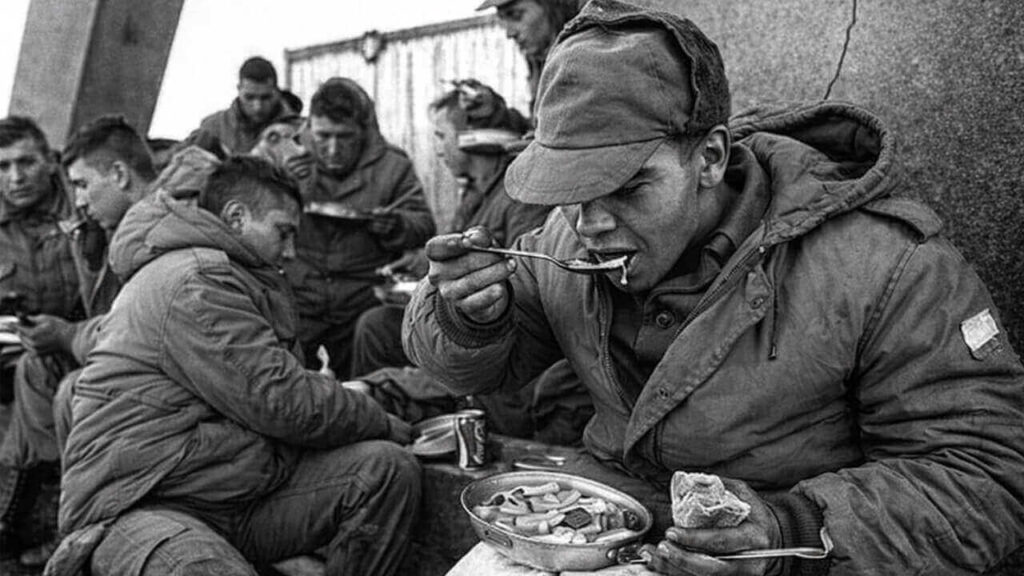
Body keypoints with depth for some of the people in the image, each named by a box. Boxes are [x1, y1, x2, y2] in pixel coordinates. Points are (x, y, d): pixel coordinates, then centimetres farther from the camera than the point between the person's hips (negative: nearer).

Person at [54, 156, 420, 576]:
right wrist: (382, 423, -3)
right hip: (142, 506, -9)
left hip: (236, 488, 9)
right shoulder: (196, 280, -14)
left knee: (388, 467, -9)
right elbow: (282, 403, -18)